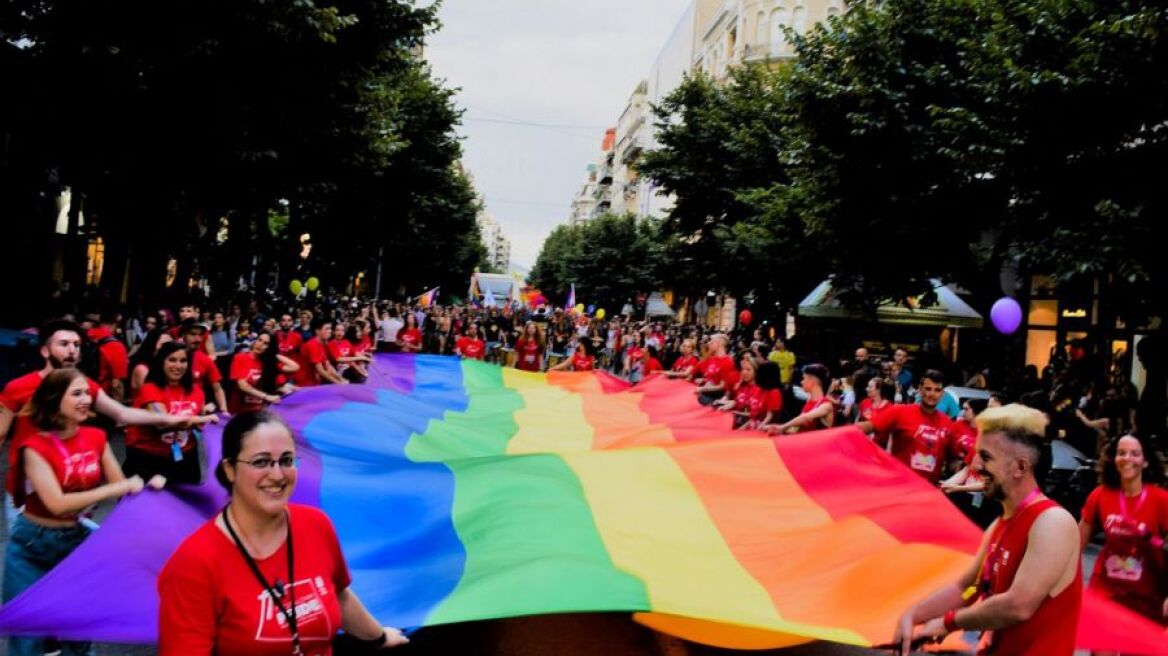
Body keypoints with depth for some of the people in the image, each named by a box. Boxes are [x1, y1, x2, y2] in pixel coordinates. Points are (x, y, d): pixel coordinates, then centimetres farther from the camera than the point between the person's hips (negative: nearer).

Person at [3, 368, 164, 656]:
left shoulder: (96, 438, -3)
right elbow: (58, 503, -29)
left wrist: (147, 483, -24)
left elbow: (121, 486, -2)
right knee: (28, 632, 3)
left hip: (76, 540, 5)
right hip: (32, 546, -4)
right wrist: (118, 487, -32)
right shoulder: (35, 447, -18)